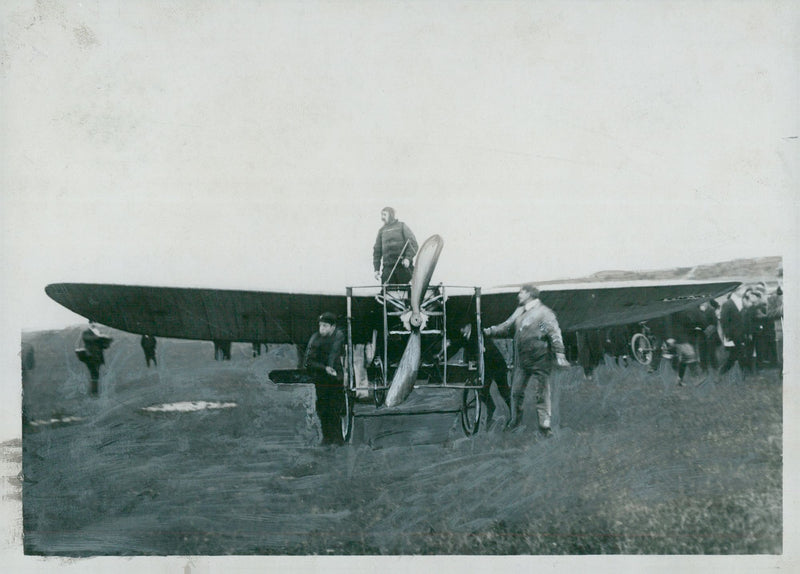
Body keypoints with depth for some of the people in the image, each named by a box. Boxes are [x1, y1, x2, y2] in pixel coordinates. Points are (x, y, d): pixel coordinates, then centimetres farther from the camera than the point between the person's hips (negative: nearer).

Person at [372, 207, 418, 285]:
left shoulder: (402, 226, 7)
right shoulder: (381, 231, 18)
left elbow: (413, 244, 0)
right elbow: (377, 251, 19)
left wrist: (408, 258, -15)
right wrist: (376, 269, 10)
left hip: (403, 265, -3)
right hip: (388, 267, 3)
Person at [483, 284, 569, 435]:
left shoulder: (544, 312, -8)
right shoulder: (520, 311, 15)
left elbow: (554, 334, -13)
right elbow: (506, 326, 23)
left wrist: (559, 355, -22)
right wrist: (488, 331, 15)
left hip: (539, 360, -7)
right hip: (521, 361, 7)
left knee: (542, 393, -3)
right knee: (516, 391, 12)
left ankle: (544, 424, 3)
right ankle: (515, 420, 28)